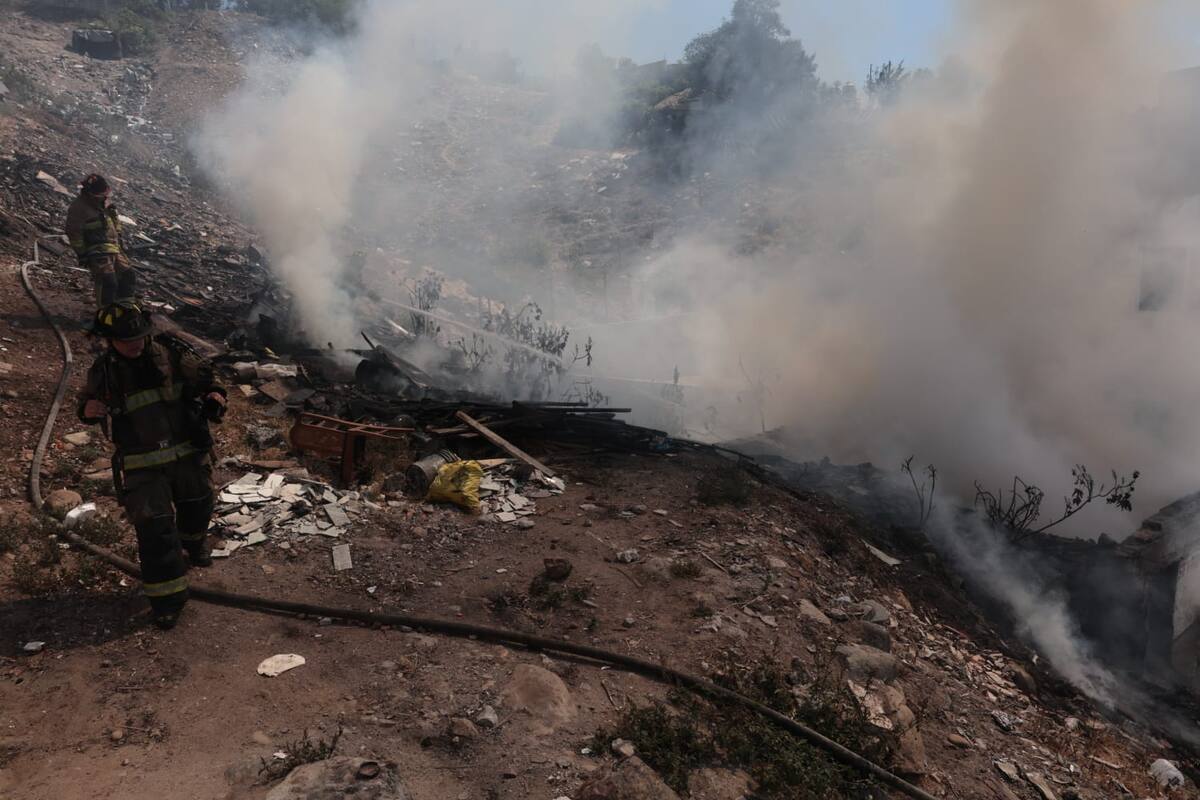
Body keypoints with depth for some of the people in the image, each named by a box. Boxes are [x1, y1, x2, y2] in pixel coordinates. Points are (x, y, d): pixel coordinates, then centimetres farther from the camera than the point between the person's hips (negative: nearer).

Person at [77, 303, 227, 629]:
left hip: (188, 455, 1)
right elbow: (87, 402, 14)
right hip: (142, 466, -1)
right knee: (154, 528, -7)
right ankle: (166, 597, 7)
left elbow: (204, 378, 2)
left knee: (197, 507, 21)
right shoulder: (103, 371, -4)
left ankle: (194, 542, 57)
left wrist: (214, 396, -20)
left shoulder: (171, 353, -8)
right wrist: (88, 410, -10)